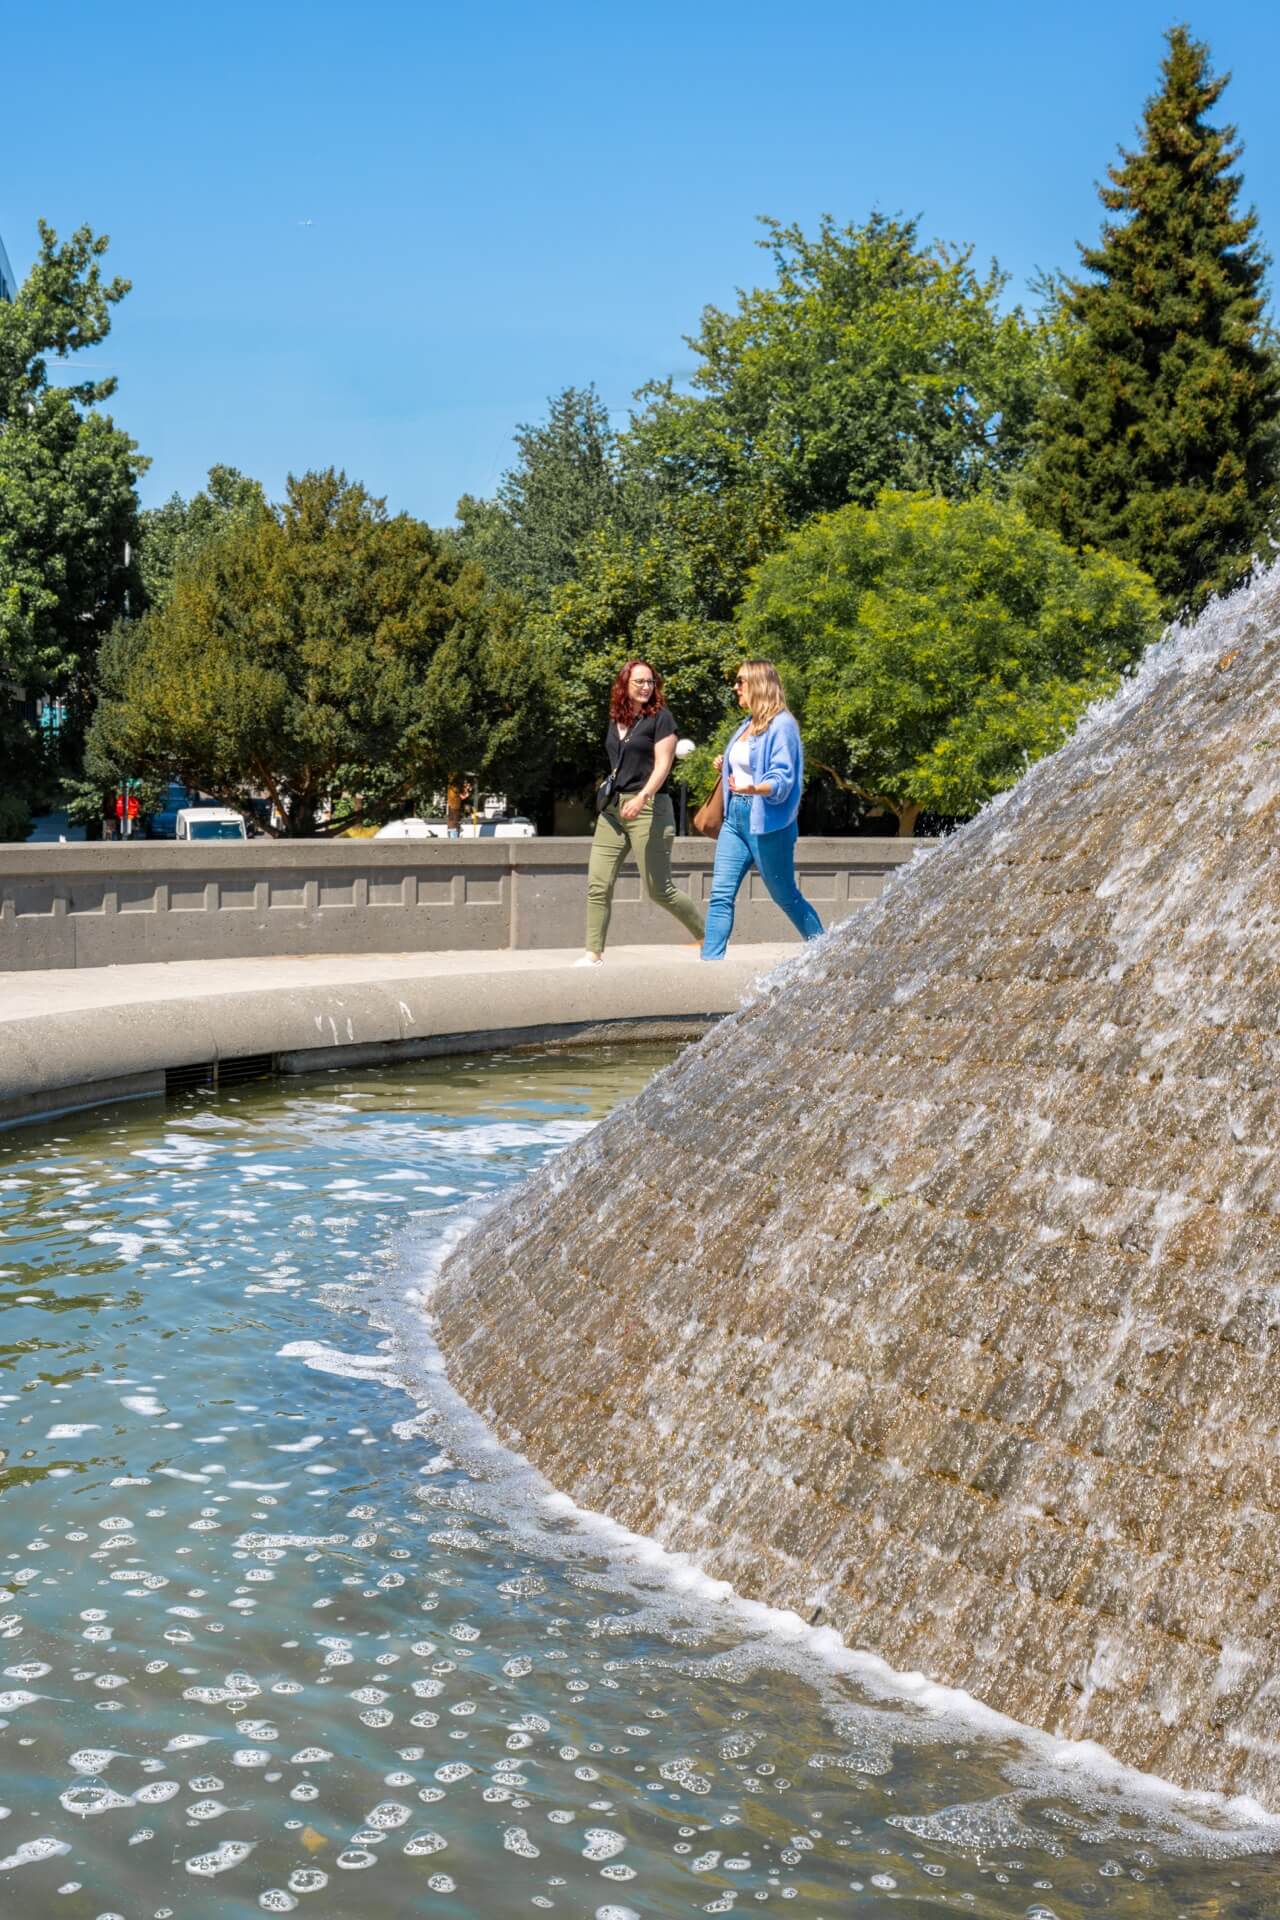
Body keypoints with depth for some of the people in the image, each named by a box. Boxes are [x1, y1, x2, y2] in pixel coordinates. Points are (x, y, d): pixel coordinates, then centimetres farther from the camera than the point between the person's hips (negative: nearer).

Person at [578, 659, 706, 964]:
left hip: (648, 808, -6)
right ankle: (593, 953, 1)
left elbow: (663, 764, -13)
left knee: (659, 890, -3)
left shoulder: (660, 717, -4)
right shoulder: (615, 720, 14)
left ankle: (708, 937, 14)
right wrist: (607, 791, 11)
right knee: (597, 885, -2)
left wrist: (642, 798, -25)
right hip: (612, 808, 6)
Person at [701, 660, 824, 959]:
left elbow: (781, 779, -20)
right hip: (735, 817, 8)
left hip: (767, 822, -8)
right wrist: (726, 767, 10)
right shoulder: (749, 724, 15)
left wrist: (753, 789, -37)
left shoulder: (781, 725, -12)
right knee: (720, 894, -2)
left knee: (785, 896, 4)